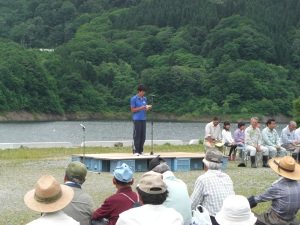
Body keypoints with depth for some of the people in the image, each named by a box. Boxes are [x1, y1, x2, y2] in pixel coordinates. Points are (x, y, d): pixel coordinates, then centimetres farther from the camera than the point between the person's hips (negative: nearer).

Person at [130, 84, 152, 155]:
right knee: (137, 135, -5)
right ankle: (135, 151, 0)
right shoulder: (134, 99, -5)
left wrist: (148, 108, -2)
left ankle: (141, 150, 14)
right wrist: (141, 108, -17)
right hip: (137, 119, -6)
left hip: (143, 119, 6)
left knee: (143, 136, 6)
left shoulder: (145, 99, 14)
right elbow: (133, 110, -6)